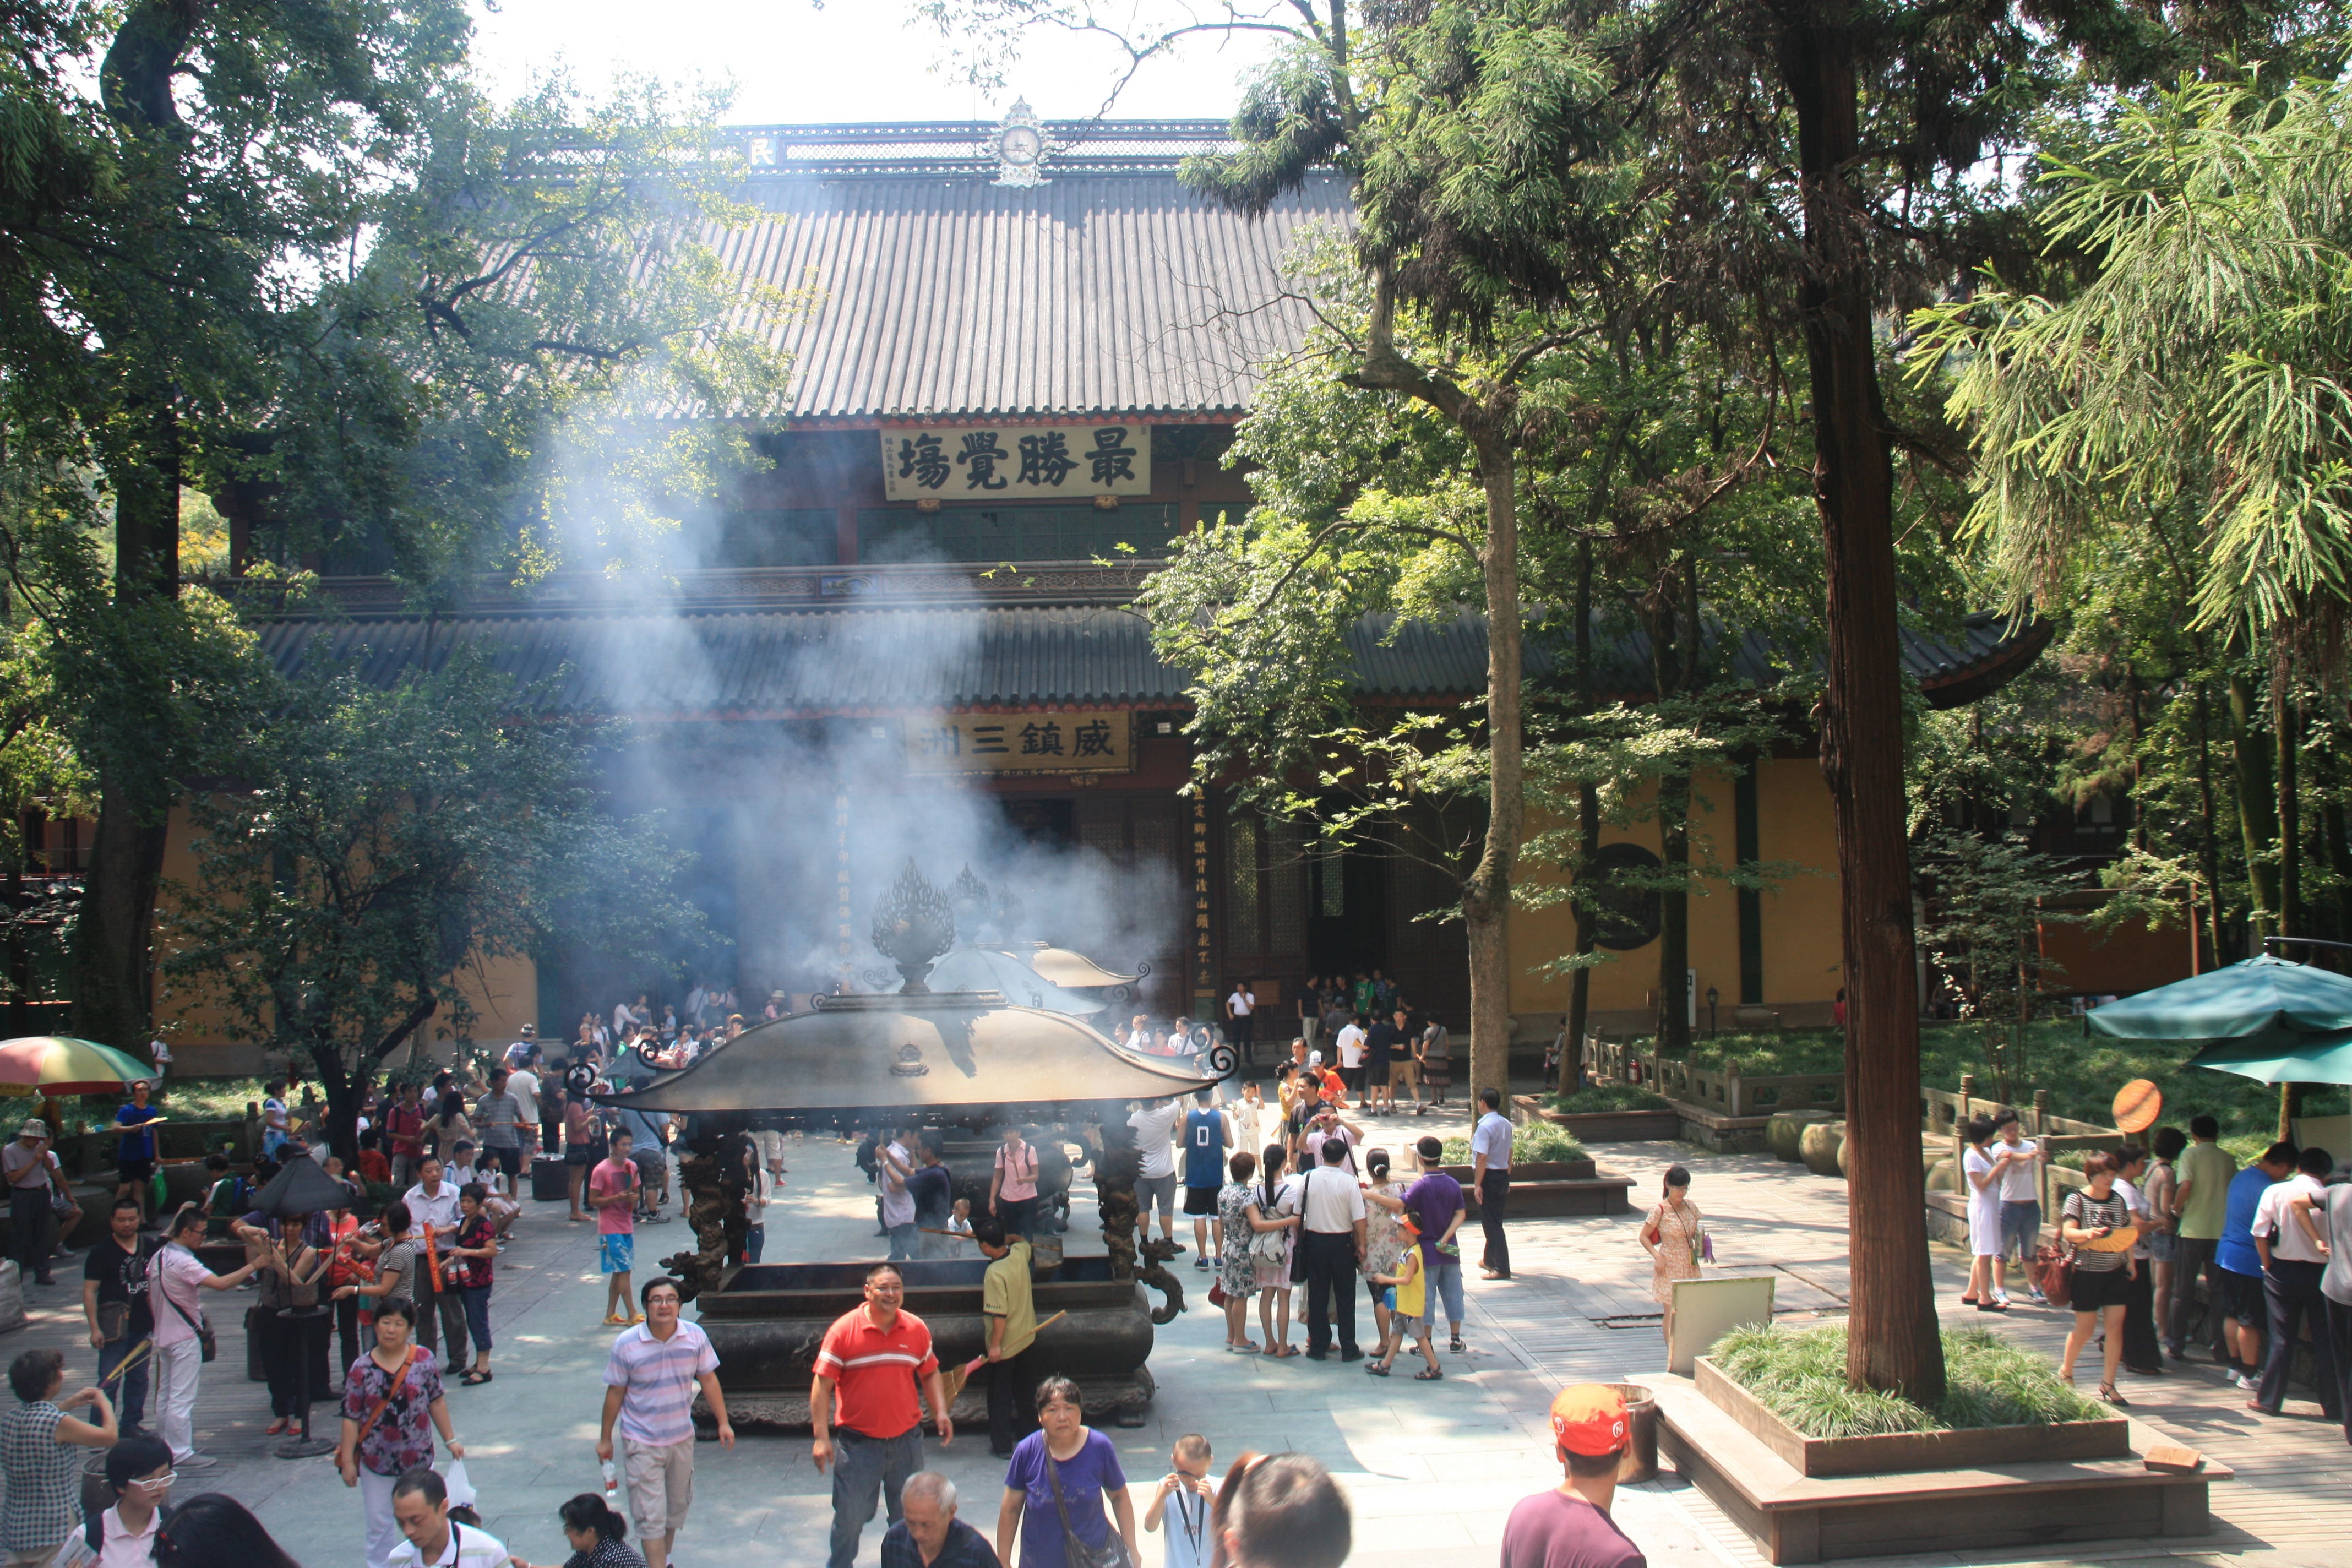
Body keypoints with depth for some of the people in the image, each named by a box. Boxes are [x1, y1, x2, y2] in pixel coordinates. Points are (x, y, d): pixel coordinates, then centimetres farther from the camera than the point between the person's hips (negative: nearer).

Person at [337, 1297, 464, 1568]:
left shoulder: (424, 1360, -6)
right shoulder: (362, 1369, -9)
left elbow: (436, 1402, 3)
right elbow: (351, 1418, -6)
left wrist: (450, 1440, 6)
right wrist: (347, 1461, -7)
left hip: (418, 1459, 1)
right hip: (375, 1462, -1)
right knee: (379, 1525, 10)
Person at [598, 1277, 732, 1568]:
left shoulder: (695, 1337, -8)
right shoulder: (626, 1345, -15)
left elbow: (708, 1380, 2)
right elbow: (615, 1393, -5)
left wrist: (723, 1422, 3)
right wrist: (605, 1439, 2)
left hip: (682, 1439, 4)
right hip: (643, 1444, -4)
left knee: (677, 1508, 19)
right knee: (650, 1516, -5)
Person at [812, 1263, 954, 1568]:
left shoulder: (916, 1329, 3)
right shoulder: (844, 1330, -9)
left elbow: (930, 1373, 16)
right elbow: (822, 1383, -9)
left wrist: (941, 1412, 1)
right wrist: (821, 1436, -15)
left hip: (907, 1440, 3)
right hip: (859, 1442, -3)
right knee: (849, 1517, 0)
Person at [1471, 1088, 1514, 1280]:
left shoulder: (1485, 1126, -19)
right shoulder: (1506, 1124, 7)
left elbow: (1482, 1158, -22)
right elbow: (1510, 1153, 13)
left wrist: (1477, 1184, -19)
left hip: (1488, 1177, -8)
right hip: (1503, 1175, 8)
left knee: (1491, 1223, -3)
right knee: (1495, 1221, 20)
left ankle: (1502, 1268, -3)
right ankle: (1490, 1260, 34)